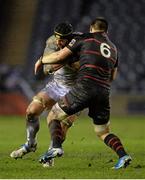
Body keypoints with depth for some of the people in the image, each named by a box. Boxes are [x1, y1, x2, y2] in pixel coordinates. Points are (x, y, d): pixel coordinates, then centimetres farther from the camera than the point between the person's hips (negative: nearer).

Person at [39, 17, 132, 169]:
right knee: (103, 133, 16)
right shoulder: (113, 48, 24)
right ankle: (123, 155, -7)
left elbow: (60, 56, 5)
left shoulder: (85, 38, 8)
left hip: (85, 87, -5)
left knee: (55, 115, 10)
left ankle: (56, 147, -12)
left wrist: (41, 59, 22)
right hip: (104, 92, 5)